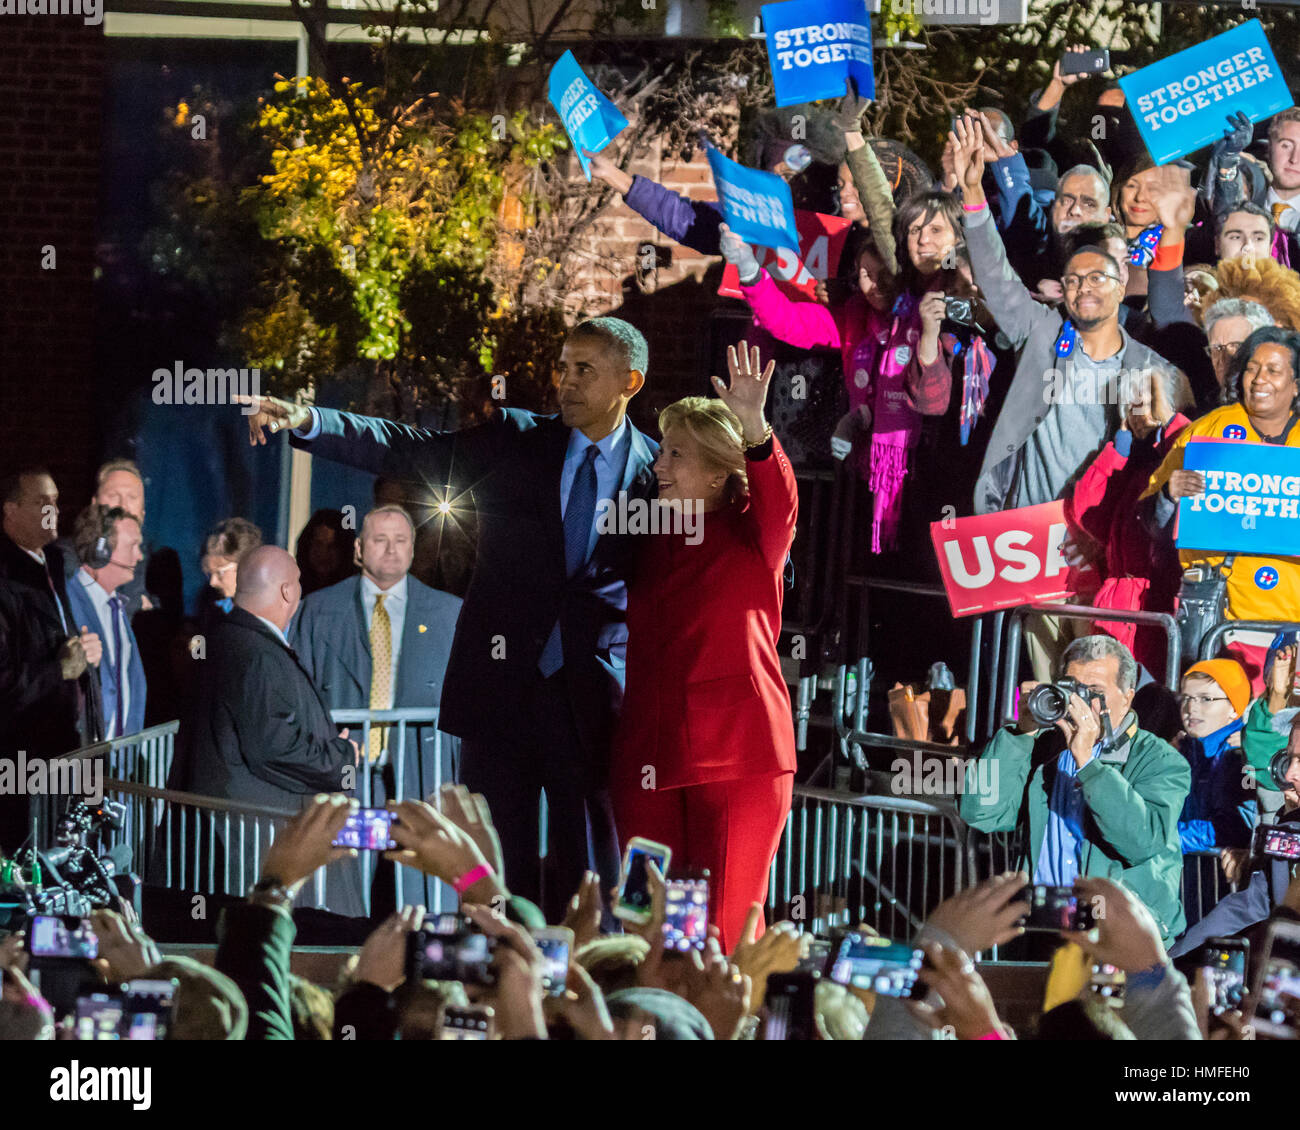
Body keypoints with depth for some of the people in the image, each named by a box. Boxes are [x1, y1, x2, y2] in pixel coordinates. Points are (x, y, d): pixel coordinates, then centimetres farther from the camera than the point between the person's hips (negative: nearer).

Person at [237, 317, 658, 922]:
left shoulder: (658, 471, 2)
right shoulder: (514, 440, 6)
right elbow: (405, 450, -2)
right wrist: (307, 420, -13)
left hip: (592, 695, -2)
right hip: (501, 684, 2)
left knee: (588, 867, 0)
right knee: (497, 859, 4)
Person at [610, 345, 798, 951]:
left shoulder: (752, 535, 0)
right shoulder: (649, 542, 15)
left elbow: (779, 503, -23)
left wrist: (754, 430, -39)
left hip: (740, 751, -5)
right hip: (650, 754, 5)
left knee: (727, 924, -4)